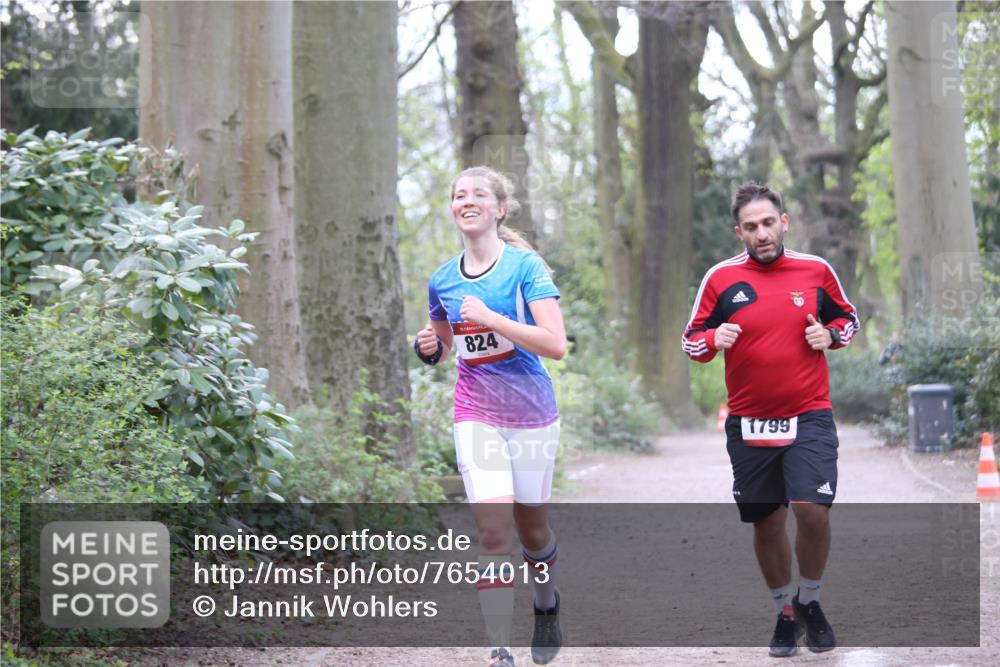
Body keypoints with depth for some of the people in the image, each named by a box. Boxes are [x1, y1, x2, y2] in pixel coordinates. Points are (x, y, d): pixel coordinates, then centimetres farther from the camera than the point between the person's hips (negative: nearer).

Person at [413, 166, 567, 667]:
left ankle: (547, 603, 44)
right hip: (476, 415, 2)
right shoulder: (443, 280, 4)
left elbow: (555, 344, -19)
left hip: (531, 415, -2)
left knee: (531, 530, 12)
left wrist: (489, 317, -24)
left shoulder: (526, 266, -10)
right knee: (494, 532, -12)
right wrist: (430, 347, -2)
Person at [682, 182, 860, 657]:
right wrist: (713, 340, -17)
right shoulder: (720, 277, -1)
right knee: (766, 522, 8)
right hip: (749, 422, 1)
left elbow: (848, 318, 16)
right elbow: (691, 340, 5)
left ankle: (809, 601, 9)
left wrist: (830, 334, -6)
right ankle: (785, 611, 28)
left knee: (812, 510, -16)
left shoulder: (816, 271, 0)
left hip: (809, 416, -1)